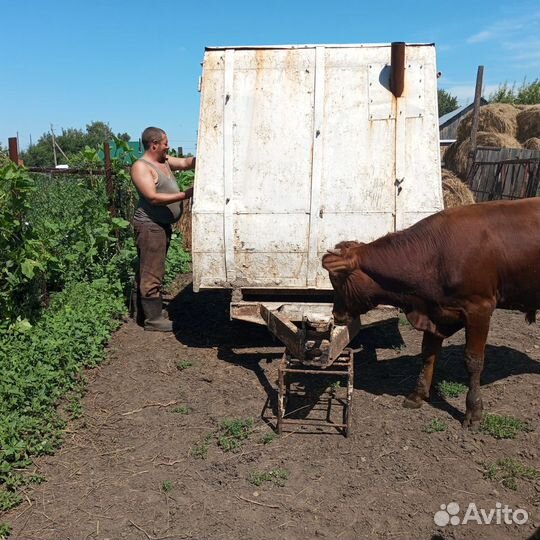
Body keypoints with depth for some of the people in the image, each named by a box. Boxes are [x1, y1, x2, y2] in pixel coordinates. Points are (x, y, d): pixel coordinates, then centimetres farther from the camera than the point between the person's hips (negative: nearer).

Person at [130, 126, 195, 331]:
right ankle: (153, 319, 0)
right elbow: (153, 198, -22)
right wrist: (184, 195, -23)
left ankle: (144, 312, 24)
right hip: (150, 226, -10)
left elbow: (187, 163, 12)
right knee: (152, 274, -5)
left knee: (148, 272, 15)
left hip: (162, 225, 10)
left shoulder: (165, 161, 14)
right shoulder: (141, 167, -14)